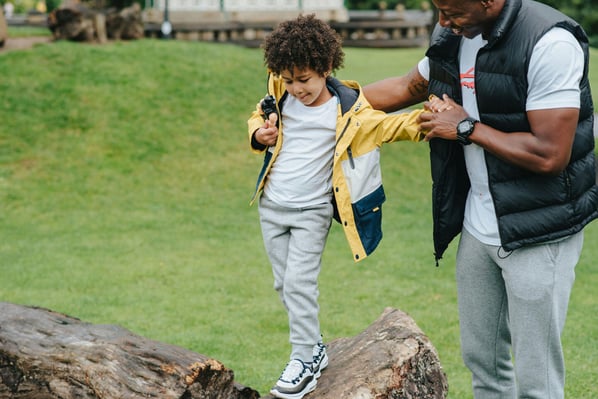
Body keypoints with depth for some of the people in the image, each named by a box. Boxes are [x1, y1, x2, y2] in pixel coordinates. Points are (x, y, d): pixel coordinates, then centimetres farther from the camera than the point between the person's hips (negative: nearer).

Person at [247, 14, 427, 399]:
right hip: (271, 207, 5)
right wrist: (259, 134, -5)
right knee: (284, 284, 11)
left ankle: (306, 359, 2)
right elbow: (257, 117, 16)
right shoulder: (280, 95, -1)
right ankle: (313, 348, 25)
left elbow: (388, 125, -10)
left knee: (299, 284, -11)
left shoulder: (346, 110, -13)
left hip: (312, 212, -5)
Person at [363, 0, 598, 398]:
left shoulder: (549, 44, -22)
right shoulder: (452, 37, 2)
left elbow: (550, 155, -27)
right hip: (478, 226, 7)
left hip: (538, 231, -7)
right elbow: (409, 87, 23)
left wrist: (467, 128, -17)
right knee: (482, 361, 17)